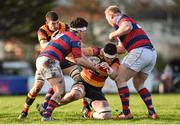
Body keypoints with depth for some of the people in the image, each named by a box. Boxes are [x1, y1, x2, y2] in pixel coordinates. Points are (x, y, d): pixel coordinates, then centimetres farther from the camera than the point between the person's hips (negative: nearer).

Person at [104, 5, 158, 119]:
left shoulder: (121, 18, 5)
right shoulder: (129, 20, 33)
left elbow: (127, 27, -20)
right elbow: (123, 47, 35)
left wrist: (113, 34, -5)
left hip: (139, 51, -9)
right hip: (152, 53, 9)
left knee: (120, 79, 0)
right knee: (138, 84, 22)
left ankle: (126, 113, -5)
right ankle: (152, 112, 11)